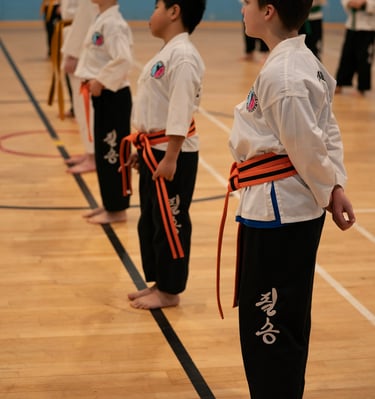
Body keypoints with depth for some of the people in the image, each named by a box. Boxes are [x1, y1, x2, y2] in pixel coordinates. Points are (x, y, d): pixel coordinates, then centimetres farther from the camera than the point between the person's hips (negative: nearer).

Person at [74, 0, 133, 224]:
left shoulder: (113, 23, -19)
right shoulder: (103, 20, 11)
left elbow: (124, 60, -29)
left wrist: (101, 81, -20)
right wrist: (93, 80, 8)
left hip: (113, 96, -10)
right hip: (103, 96, 10)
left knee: (113, 152, -1)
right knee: (104, 151, 16)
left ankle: (117, 209, 9)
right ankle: (109, 204, 27)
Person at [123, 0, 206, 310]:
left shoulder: (182, 56, -19)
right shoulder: (167, 53, 13)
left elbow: (180, 111, -23)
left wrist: (170, 158, -23)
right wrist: (144, 149, 19)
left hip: (172, 153, -10)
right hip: (155, 150, 10)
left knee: (171, 221, 1)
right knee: (151, 220, 17)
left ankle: (170, 291, 13)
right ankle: (158, 283, 29)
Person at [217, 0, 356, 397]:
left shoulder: (281, 75, -22)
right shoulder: (300, 62, 10)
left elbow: (308, 147, -19)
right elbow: (327, 131, 12)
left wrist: (328, 192, -5)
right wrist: (334, 187, 6)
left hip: (277, 212, -10)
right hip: (291, 209, 10)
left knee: (269, 324, 1)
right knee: (281, 319, 21)